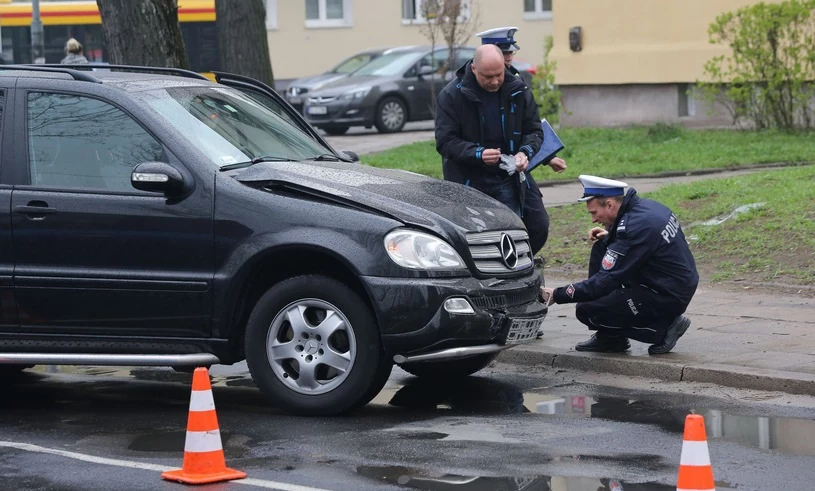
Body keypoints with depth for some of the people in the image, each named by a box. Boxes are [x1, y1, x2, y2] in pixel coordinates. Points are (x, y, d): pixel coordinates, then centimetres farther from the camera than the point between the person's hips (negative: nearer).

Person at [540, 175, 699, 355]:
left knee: (586, 311, -11)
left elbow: (605, 281, -21)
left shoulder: (633, 227, -23)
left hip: (668, 298, -10)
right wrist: (609, 237, 7)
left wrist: (557, 295, -13)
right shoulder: (645, 206, 4)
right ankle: (609, 337, 14)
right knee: (600, 249, 13)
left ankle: (663, 329, -3)